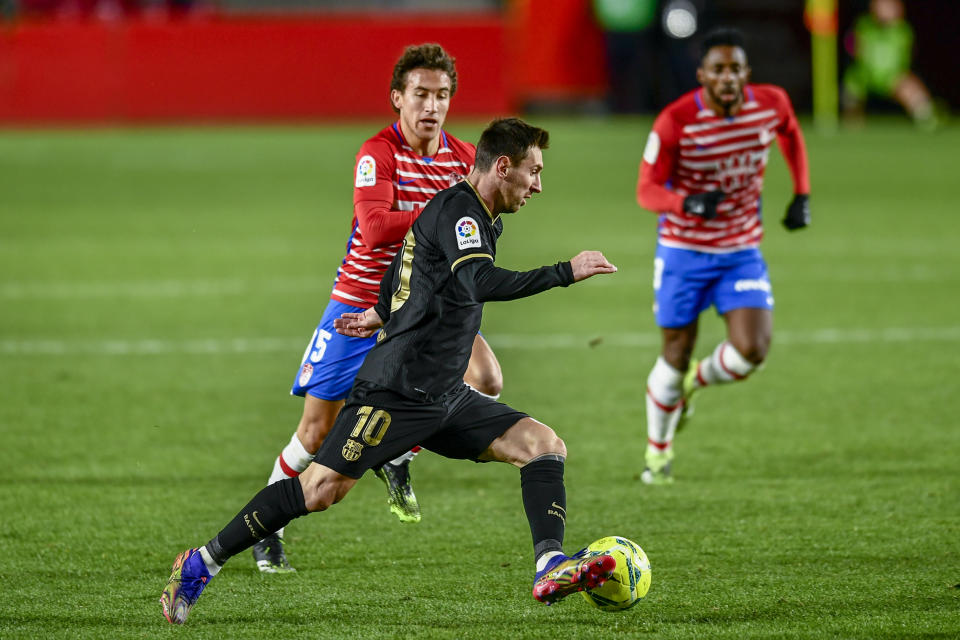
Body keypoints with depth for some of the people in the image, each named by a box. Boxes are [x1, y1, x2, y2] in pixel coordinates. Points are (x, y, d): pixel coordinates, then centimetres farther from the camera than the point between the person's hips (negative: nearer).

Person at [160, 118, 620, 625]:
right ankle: (201, 565, 0)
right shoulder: (457, 210, -13)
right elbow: (483, 283, -30)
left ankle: (550, 569, -16)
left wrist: (383, 314, 43)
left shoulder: (481, 219, 17)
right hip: (395, 391, -10)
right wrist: (565, 273, -26)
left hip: (445, 396, 10)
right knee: (321, 488, -12)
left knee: (545, 445, -3)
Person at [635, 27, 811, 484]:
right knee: (676, 355, 5)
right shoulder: (675, 122, -20)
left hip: (742, 252, 2)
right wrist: (687, 203, -36)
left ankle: (694, 382, 21)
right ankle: (658, 451, 29)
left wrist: (801, 196, 8)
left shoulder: (770, 104, -9)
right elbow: (647, 190, -16)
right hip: (683, 251, -2)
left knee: (751, 352, -14)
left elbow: (790, 134, 15)